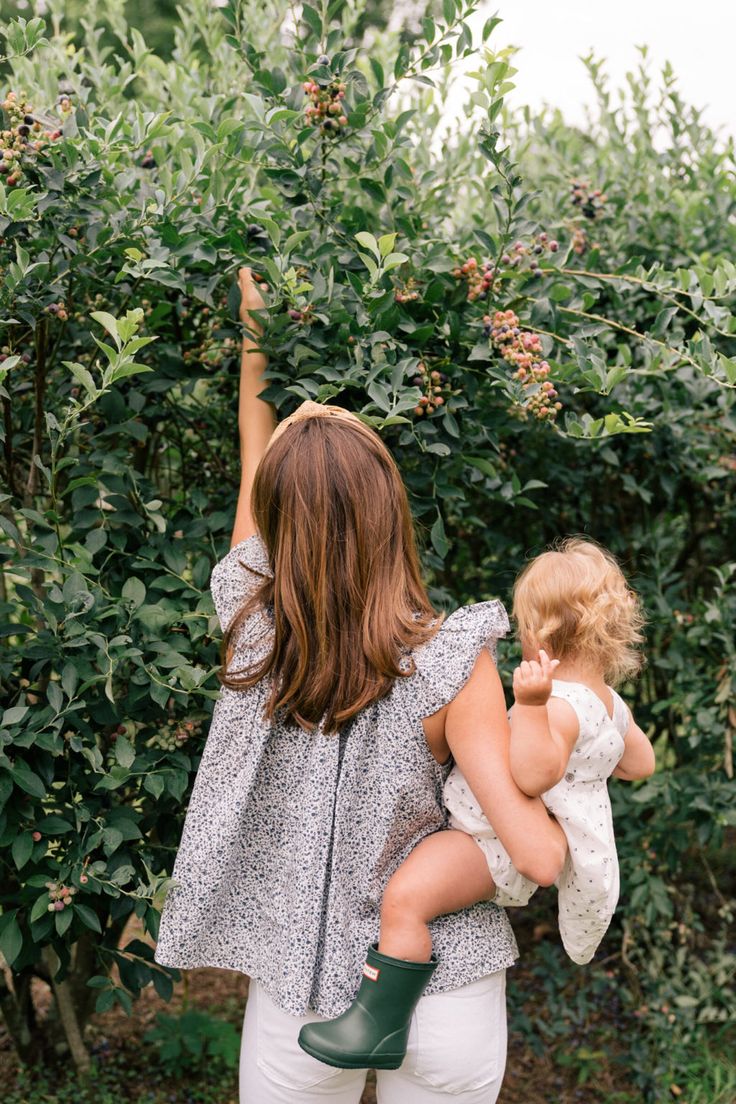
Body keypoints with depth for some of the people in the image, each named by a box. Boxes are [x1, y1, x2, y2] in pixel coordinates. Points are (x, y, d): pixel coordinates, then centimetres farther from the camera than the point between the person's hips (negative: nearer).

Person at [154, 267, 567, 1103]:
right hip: (449, 995, -1)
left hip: (295, 995, 1)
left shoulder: (251, 630, -14)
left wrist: (253, 334, 15)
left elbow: (255, 453, 2)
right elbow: (539, 857, -22)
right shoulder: (449, 667, -21)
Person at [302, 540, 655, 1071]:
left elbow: (534, 774, -39)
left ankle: (379, 1021, -20)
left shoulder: (561, 705, -25)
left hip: (499, 848, -11)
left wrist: (532, 704, -46)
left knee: (405, 897, -24)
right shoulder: (613, 704, 5)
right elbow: (643, 763, 20)